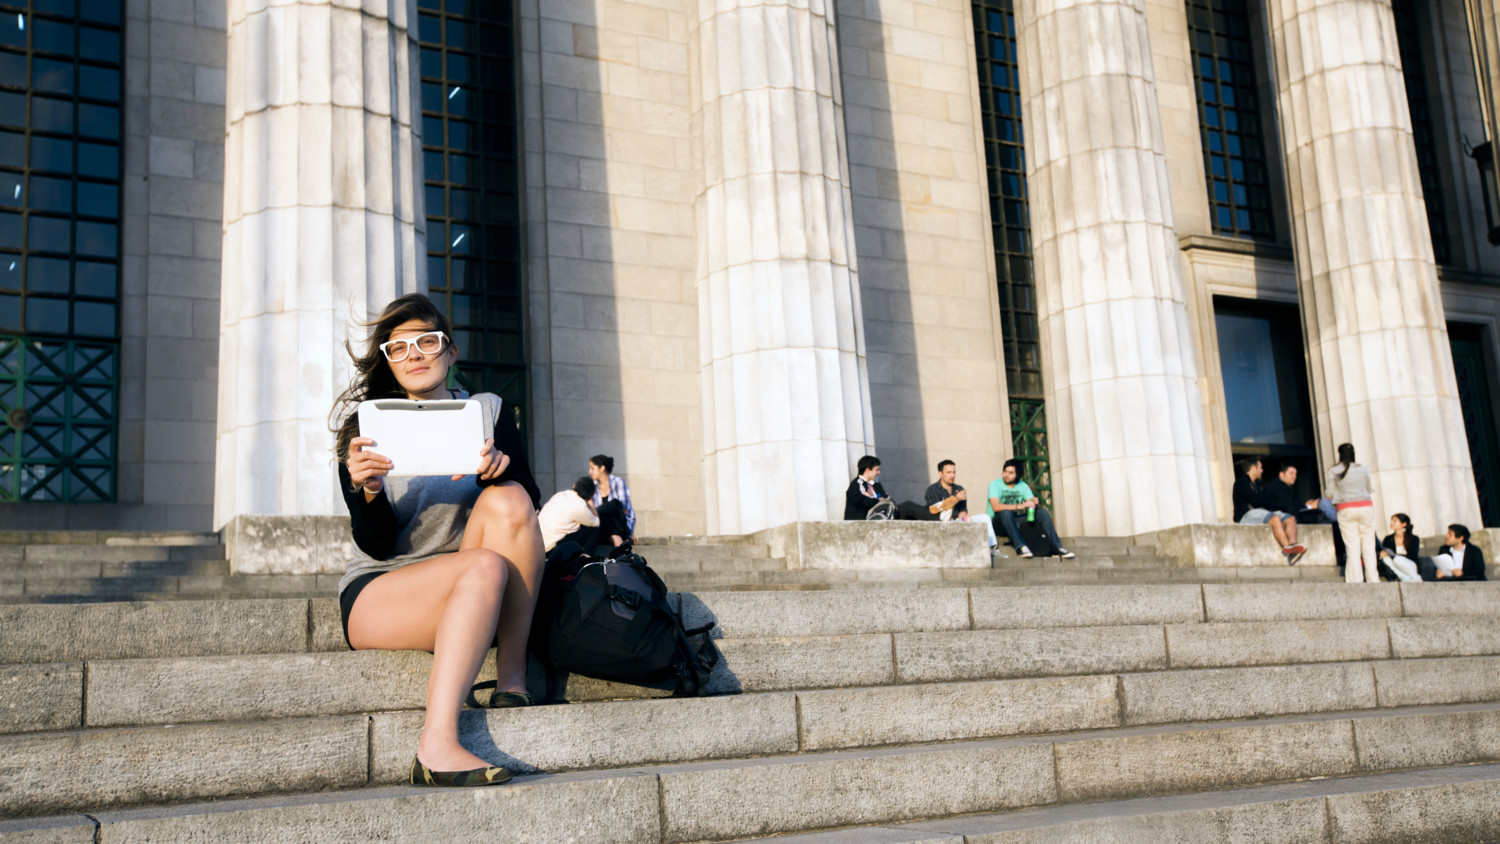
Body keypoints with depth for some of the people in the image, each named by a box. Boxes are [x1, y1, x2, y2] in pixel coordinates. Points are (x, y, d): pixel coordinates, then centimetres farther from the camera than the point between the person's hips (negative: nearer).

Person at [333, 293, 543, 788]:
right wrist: (368, 491, -26)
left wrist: (503, 471, -22)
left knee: (507, 501, -26)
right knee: (486, 566, -33)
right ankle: (436, 746, -44)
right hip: (376, 595, -2)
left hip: (479, 601, 2)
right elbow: (377, 546, -5)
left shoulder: (488, 412, 9)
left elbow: (528, 506, 0)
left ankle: (512, 682, -21)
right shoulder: (366, 427, 2)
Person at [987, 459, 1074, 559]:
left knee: (1042, 512, -12)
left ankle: (1058, 548, -18)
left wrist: (1036, 503, -26)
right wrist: (1020, 506, -33)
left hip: (1015, 523, 5)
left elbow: (1032, 504, -1)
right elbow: (996, 507, -26)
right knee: (1005, 512, -37)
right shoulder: (995, 485, -9)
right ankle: (1020, 546, -43)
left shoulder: (1022, 486, 7)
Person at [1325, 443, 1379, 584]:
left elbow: (1331, 495, 3)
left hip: (1346, 510, -1)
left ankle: (1355, 581, -7)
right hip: (1366, 507, 1)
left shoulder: (1334, 471, 1)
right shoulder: (1363, 470, 7)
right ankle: (1373, 580, 3)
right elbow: (1369, 490, 17)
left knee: (1353, 549, -2)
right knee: (1369, 548, 5)